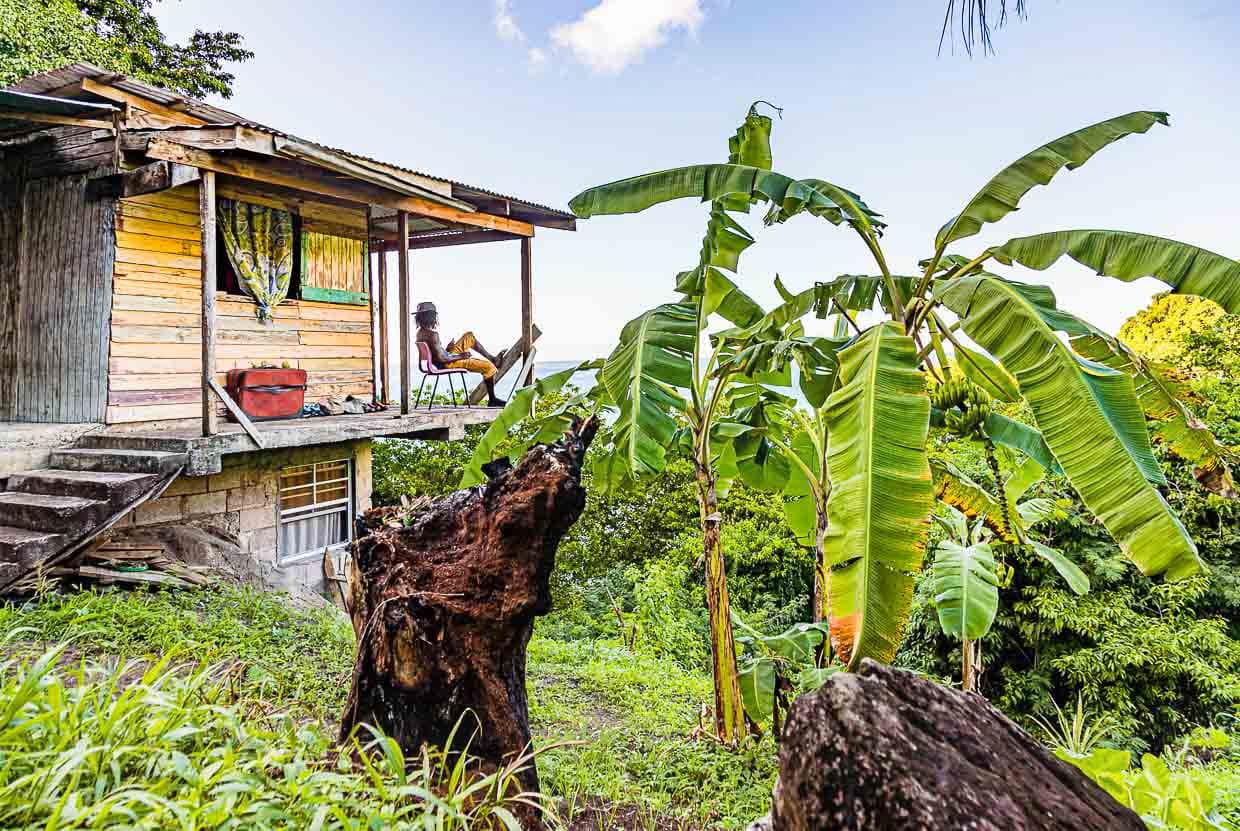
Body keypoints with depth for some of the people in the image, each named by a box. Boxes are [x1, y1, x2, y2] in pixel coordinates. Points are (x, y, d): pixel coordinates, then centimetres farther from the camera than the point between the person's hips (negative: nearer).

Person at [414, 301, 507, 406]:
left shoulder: (421, 332, 3)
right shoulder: (432, 334, -27)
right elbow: (441, 358, -30)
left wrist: (448, 348, 13)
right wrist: (461, 356, -17)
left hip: (448, 356, 11)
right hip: (448, 364, -11)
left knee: (469, 336, 21)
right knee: (489, 367, -14)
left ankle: (492, 358, 27)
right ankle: (492, 400, -1)